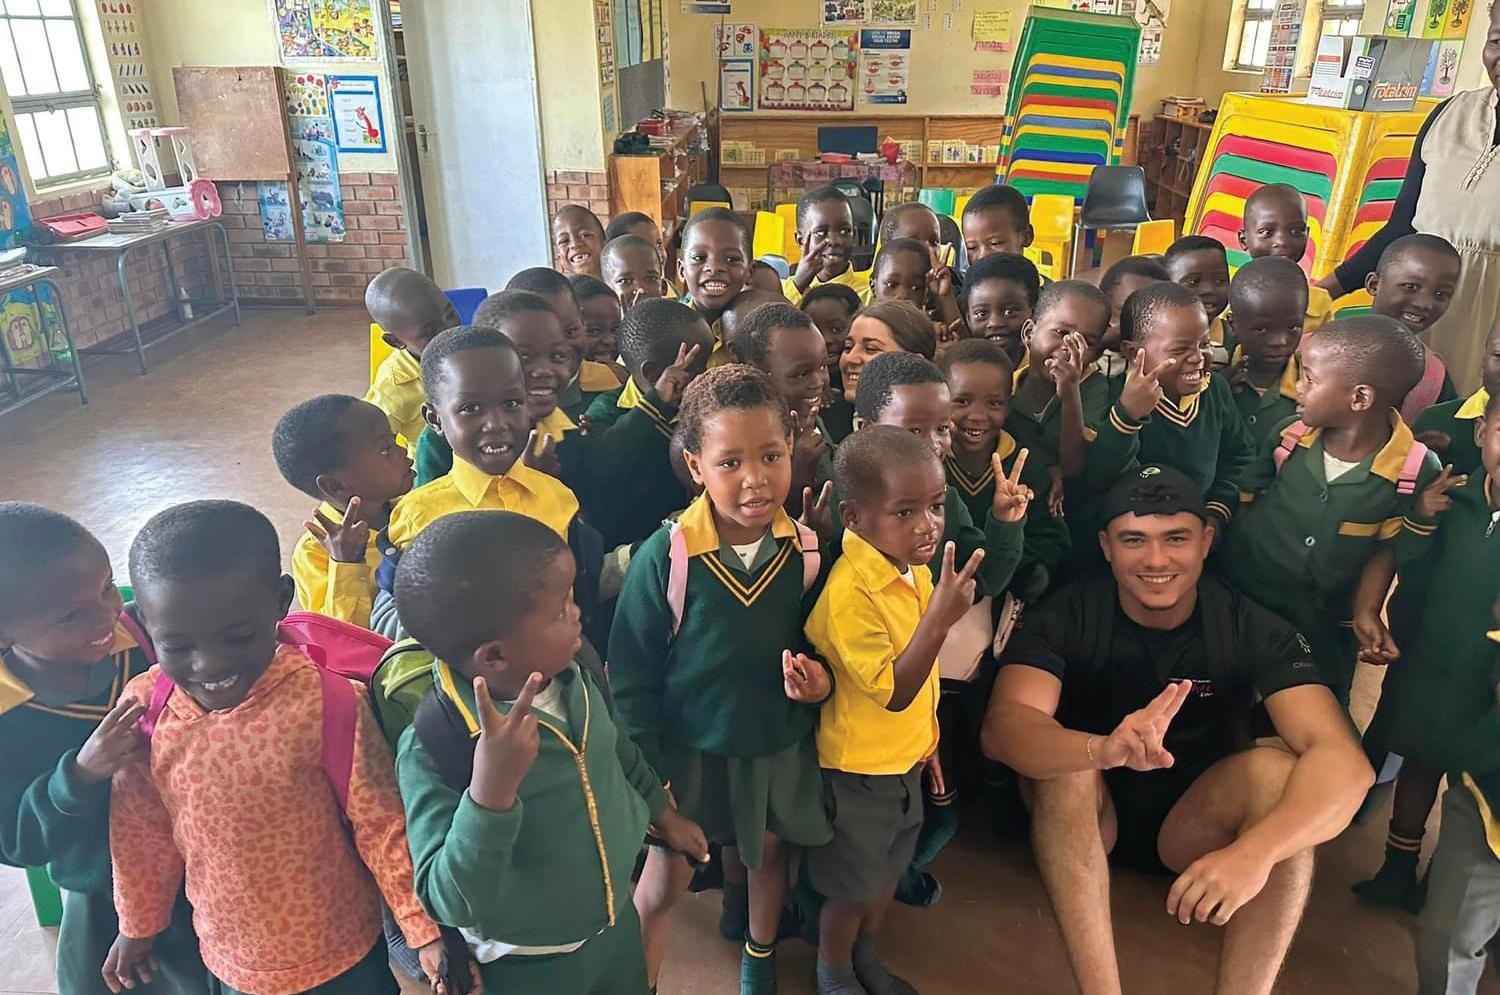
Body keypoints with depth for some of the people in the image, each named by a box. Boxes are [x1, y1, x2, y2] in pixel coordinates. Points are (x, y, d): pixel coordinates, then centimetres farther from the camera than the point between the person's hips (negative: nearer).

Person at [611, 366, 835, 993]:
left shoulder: (808, 551, -13)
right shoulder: (665, 555, -23)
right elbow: (630, 672, -13)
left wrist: (820, 677, -17)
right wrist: (647, 772, -10)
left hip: (780, 747, 4)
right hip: (690, 749, -3)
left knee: (772, 851, 26)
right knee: (663, 883, 11)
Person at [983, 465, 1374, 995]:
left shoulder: (1251, 628, -16)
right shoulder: (1066, 616, -18)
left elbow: (1344, 761, -28)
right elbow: (1001, 727, -34)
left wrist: (1254, 851, -48)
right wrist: (1105, 749, -55)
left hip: (1196, 826, 1)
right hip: (1088, 822, 0)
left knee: (1279, 768, -28)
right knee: (1063, 757, -32)